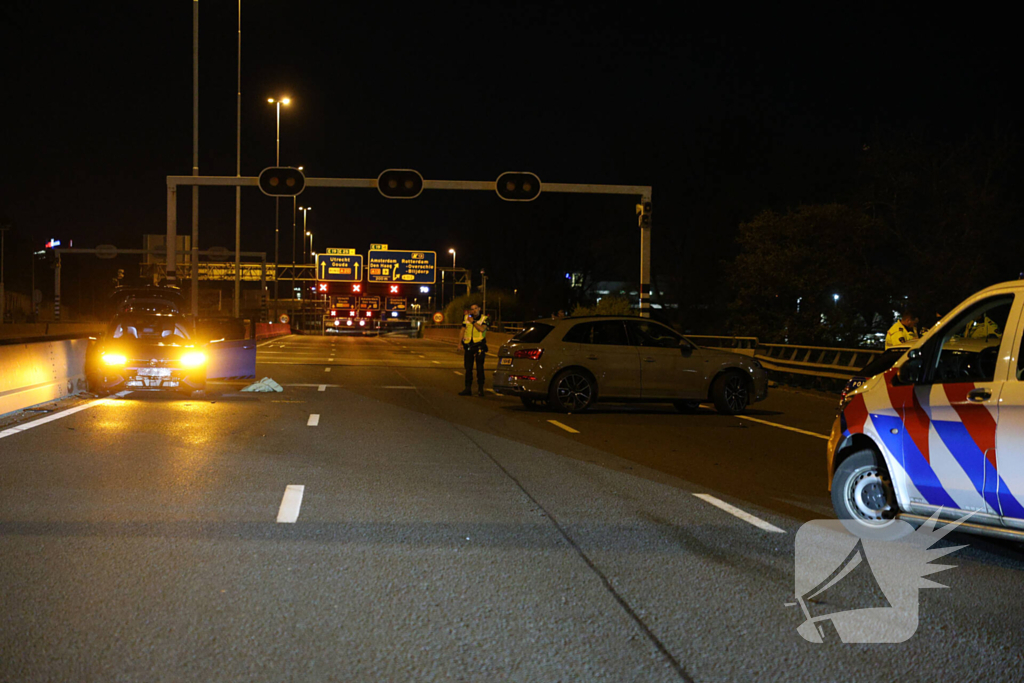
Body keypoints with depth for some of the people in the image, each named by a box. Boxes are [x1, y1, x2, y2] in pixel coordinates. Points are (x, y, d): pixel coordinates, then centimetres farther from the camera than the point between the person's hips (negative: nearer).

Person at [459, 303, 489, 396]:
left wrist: (473, 322, -14)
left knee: (480, 367, -4)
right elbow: (463, 330, 12)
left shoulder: (484, 318, -2)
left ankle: (481, 388, 2)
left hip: (479, 346, -4)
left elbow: (482, 329, -18)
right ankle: (468, 389, 11)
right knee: (468, 368, 5)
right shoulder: (466, 318, 9)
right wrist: (461, 343, 7)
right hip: (468, 346, 4)